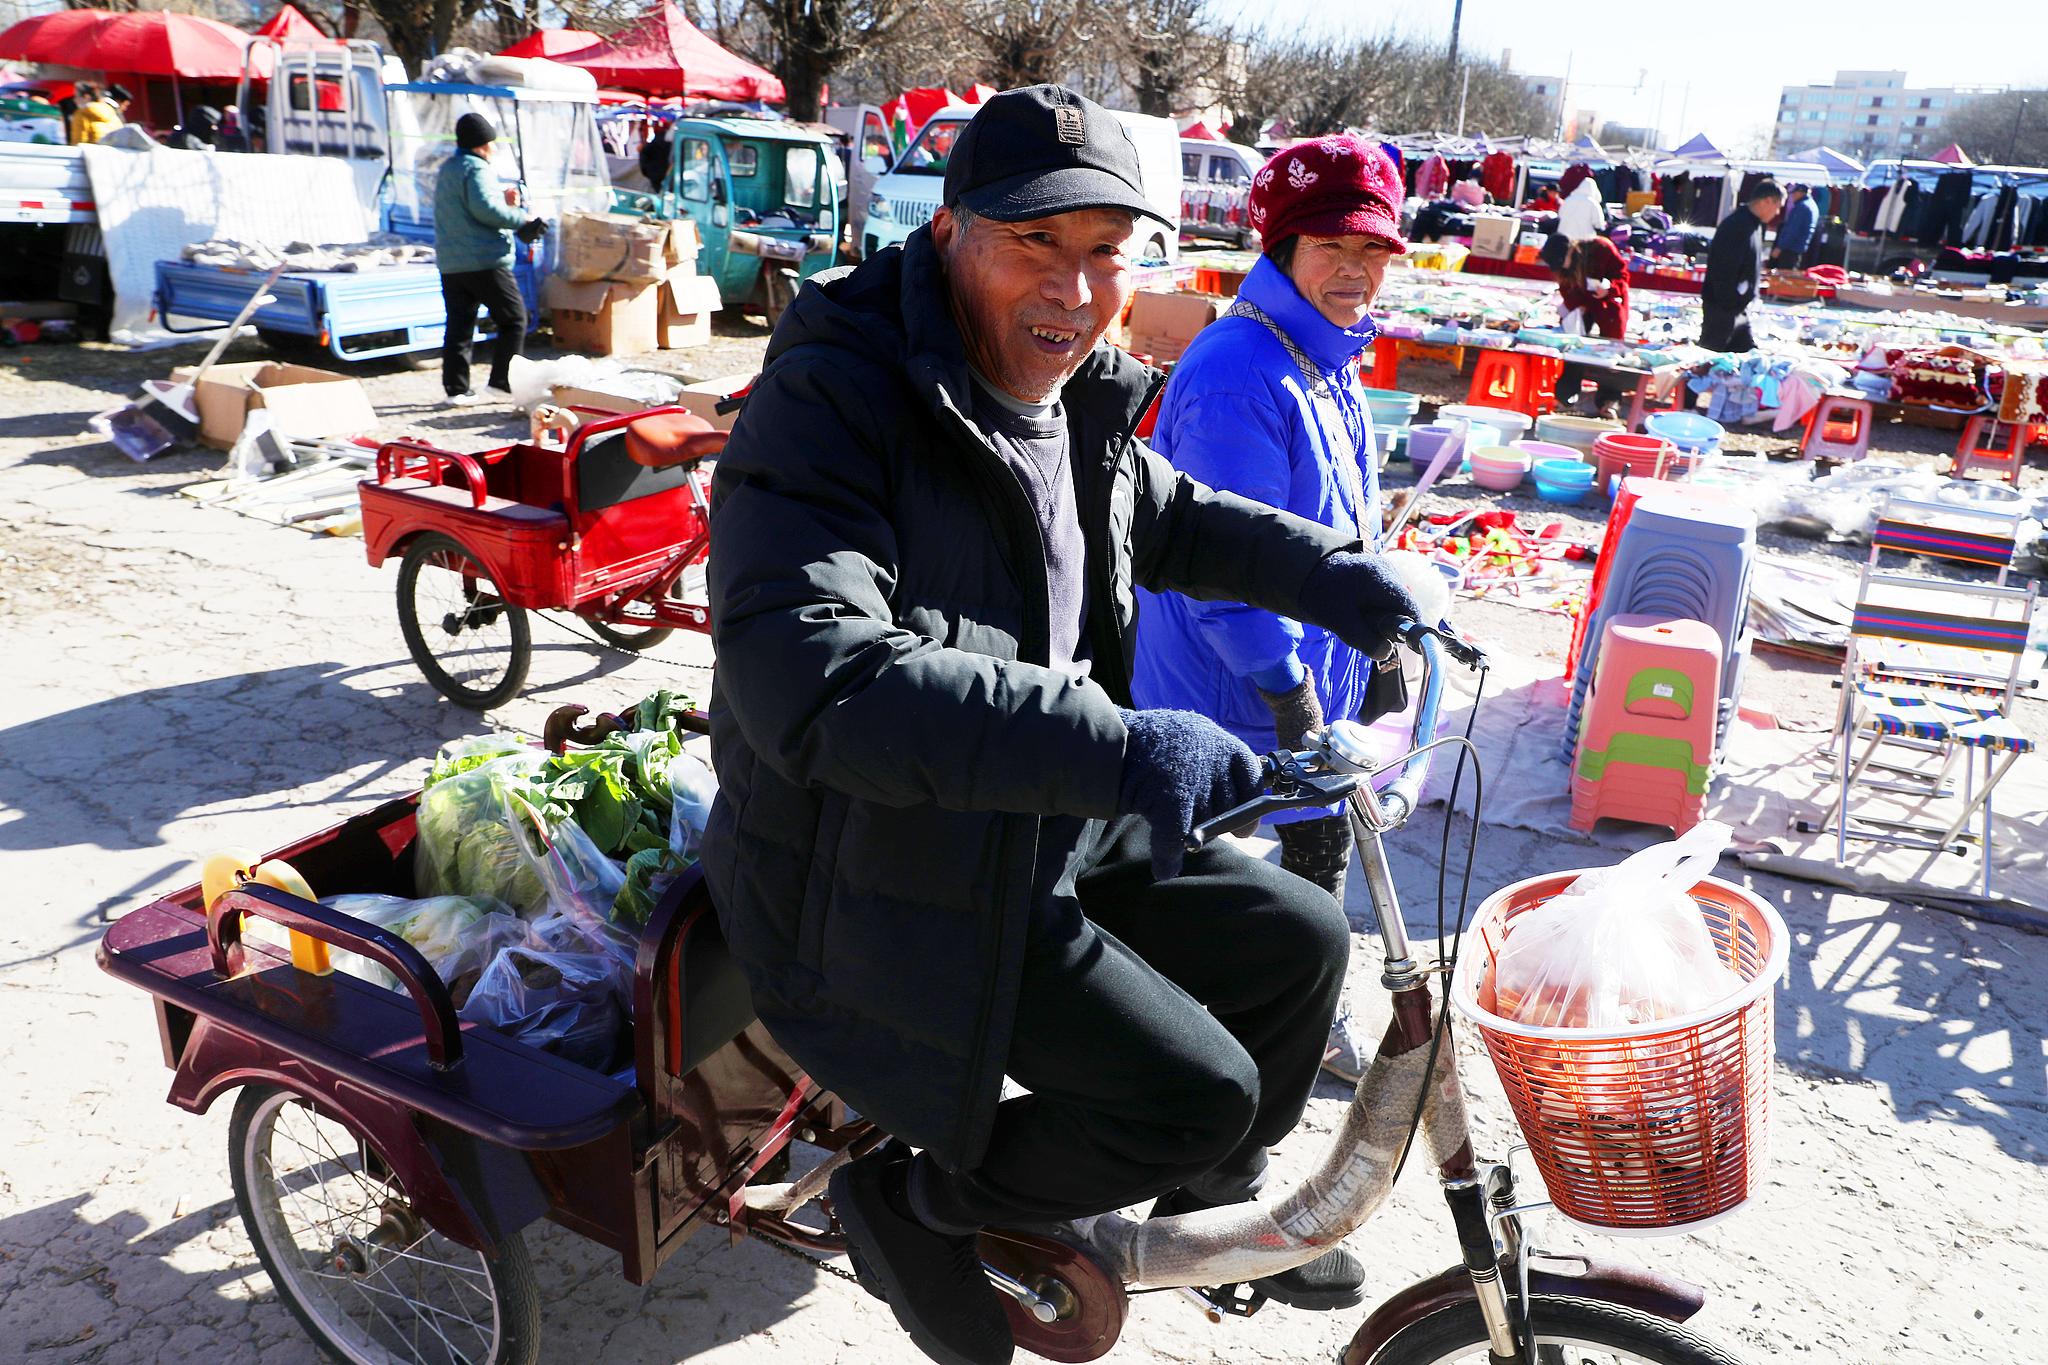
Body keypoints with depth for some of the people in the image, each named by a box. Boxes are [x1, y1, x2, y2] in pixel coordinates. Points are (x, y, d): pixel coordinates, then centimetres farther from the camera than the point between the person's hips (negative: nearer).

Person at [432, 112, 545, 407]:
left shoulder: (446, 170, 20)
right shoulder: (477, 169, -9)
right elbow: (484, 208, -22)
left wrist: (502, 201, 23)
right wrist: (521, 220, -15)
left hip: (450, 264, 9)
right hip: (484, 261, -9)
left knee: (458, 325, 9)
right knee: (513, 320, 1)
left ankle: (456, 389, 7)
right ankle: (501, 384, -3)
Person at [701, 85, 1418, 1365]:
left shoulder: (1076, 399, 4)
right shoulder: (834, 405, -23)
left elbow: (1164, 516, 25)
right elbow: (809, 680, -38)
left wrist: (1318, 566, 9)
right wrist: (1109, 746, -45)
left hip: (1047, 832, 9)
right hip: (881, 887, -8)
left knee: (1299, 938, 10)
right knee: (1196, 1090, -14)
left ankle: (1214, 1198, 36)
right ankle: (918, 1206, 12)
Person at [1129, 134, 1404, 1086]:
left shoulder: (1331, 362, 8)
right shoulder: (1237, 377, -25)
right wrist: (1287, 688, -23)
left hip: (1313, 670, 10)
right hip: (1227, 688, -10)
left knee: (1322, 840, 23)